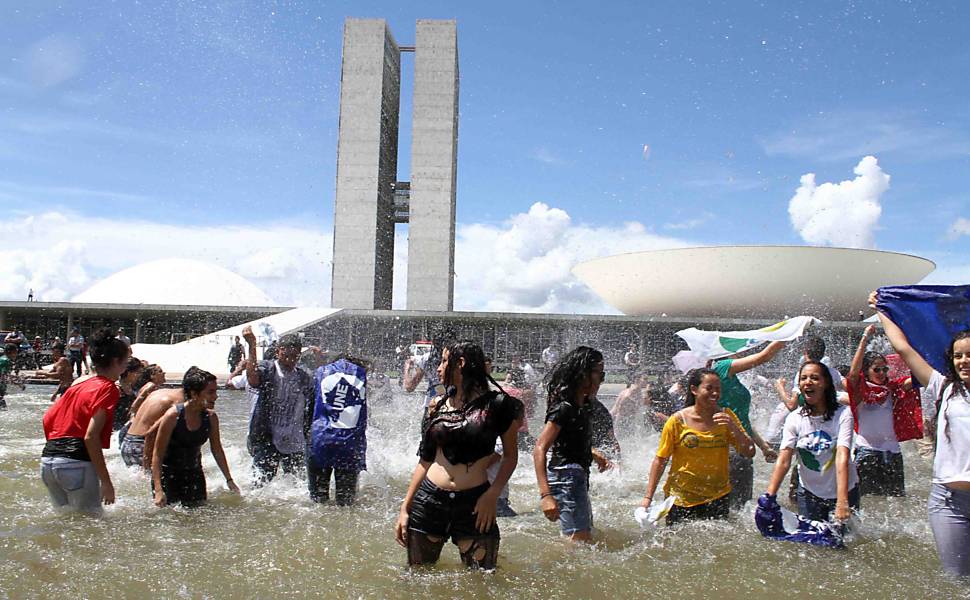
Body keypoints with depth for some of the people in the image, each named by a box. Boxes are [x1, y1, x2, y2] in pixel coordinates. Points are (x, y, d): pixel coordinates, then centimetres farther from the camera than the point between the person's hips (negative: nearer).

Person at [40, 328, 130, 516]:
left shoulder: (78, 384, 17)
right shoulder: (108, 388, -6)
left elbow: (48, 418, 16)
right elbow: (91, 437, -14)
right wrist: (106, 482, -14)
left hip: (47, 461, 8)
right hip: (76, 463, -8)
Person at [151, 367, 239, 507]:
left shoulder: (211, 417, -6)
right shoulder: (173, 416, -20)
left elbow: (217, 450, 7)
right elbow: (157, 455, -17)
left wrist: (229, 480, 11)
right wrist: (158, 490, -24)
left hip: (194, 474, 4)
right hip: (168, 474, -4)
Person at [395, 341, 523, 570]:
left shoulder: (496, 404, -3)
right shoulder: (438, 405, 9)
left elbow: (510, 456, 3)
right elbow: (426, 460, 12)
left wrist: (492, 495, -10)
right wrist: (405, 507, 9)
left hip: (474, 505, -3)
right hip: (428, 501, 4)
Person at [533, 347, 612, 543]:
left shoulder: (581, 406, 10)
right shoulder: (564, 407, -19)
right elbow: (539, 450, -26)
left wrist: (594, 455, 17)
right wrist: (546, 495, -33)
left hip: (578, 478, 10)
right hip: (566, 477, -10)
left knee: (586, 540, 20)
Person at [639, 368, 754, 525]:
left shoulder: (726, 416, -1)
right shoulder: (678, 420, -10)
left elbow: (749, 452, -2)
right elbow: (660, 460, -5)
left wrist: (733, 427, -19)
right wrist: (648, 497, -7)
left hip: (718, 496, 2)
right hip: (682, 498, -2)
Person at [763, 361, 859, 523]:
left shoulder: (842, 414, -15)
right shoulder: (794, 418, -7)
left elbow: (842, 457, -26)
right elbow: (783, 460, -15)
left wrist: (842, 501, -35)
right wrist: (769, 497, -27)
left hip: (842, 491, -2)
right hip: (808, 492, 2)